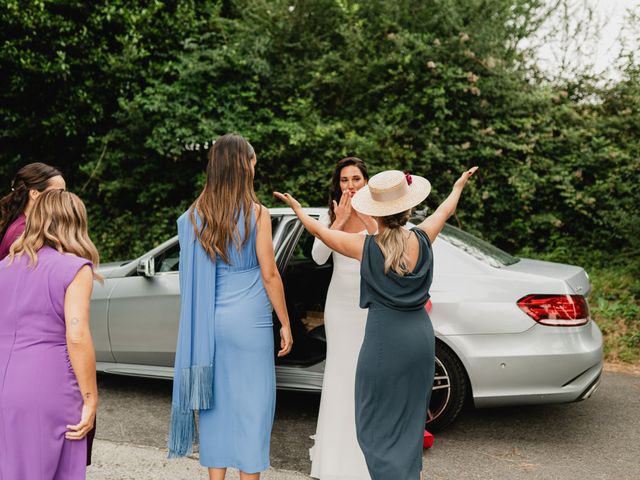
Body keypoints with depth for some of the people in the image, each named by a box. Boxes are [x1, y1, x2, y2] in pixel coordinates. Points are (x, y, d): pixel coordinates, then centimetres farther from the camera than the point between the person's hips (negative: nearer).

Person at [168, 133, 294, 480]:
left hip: (210, 320, 4)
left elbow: (191, 274, 6)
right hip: (248, 321, -4)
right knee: (252, 401, 6)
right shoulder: (256, 214, -9)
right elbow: (269, 275, -8)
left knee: (215, 400, 13)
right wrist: (285, 323, 1)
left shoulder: (195, 214, 2)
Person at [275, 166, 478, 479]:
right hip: (421, 336, 5)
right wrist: (458, 186, 41)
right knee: (410, 421, 19)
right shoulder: (421, 240, -2)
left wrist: (295, 206, 23)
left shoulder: (366, 248, -11)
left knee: (377, 424, 5)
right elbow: (444, 210, 20)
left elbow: (319, 231, 5)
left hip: (384, 339, -5)